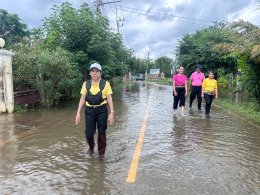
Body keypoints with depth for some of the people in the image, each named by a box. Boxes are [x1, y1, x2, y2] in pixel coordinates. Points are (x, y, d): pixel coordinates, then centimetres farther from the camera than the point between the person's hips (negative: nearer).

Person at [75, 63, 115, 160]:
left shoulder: (105, 84, -3)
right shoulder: (86, 84, 2)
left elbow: (109, 99, -3)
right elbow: (82, 99, 5)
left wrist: (112, 113, -10)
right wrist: (78, 113, 1)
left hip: (102, 110, -1)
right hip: (89, 110, 2)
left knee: (102, 133, 8)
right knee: (89, 133, 5)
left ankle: (101, 152, 29)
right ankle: (91, 147, 38)